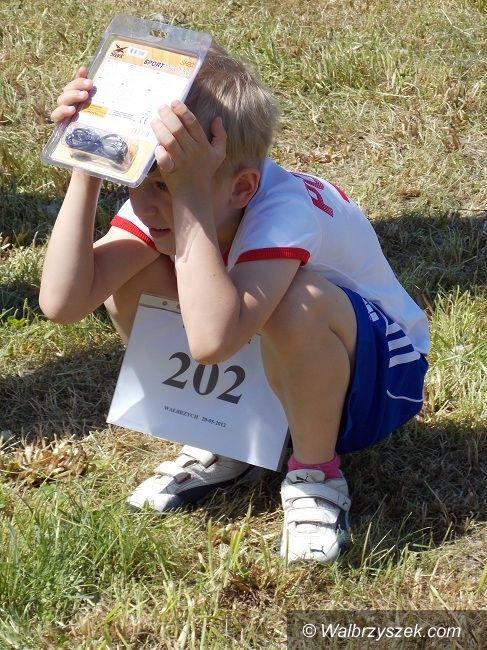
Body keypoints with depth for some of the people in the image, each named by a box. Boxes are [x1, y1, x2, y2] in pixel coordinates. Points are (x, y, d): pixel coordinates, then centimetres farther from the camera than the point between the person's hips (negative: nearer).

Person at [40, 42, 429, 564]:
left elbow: (211, 340, -52)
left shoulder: (286, 209, -37)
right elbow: (62, 301, -29)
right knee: (128, 275, -15)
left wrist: (190, 197, -51)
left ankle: (316, 475, -12)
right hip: (271, 364, 6)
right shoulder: (160, 197, -18)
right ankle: (221, 447, 5)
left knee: (297, 301, -40)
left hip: (377, 369, -6)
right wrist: (86, 171, -34)